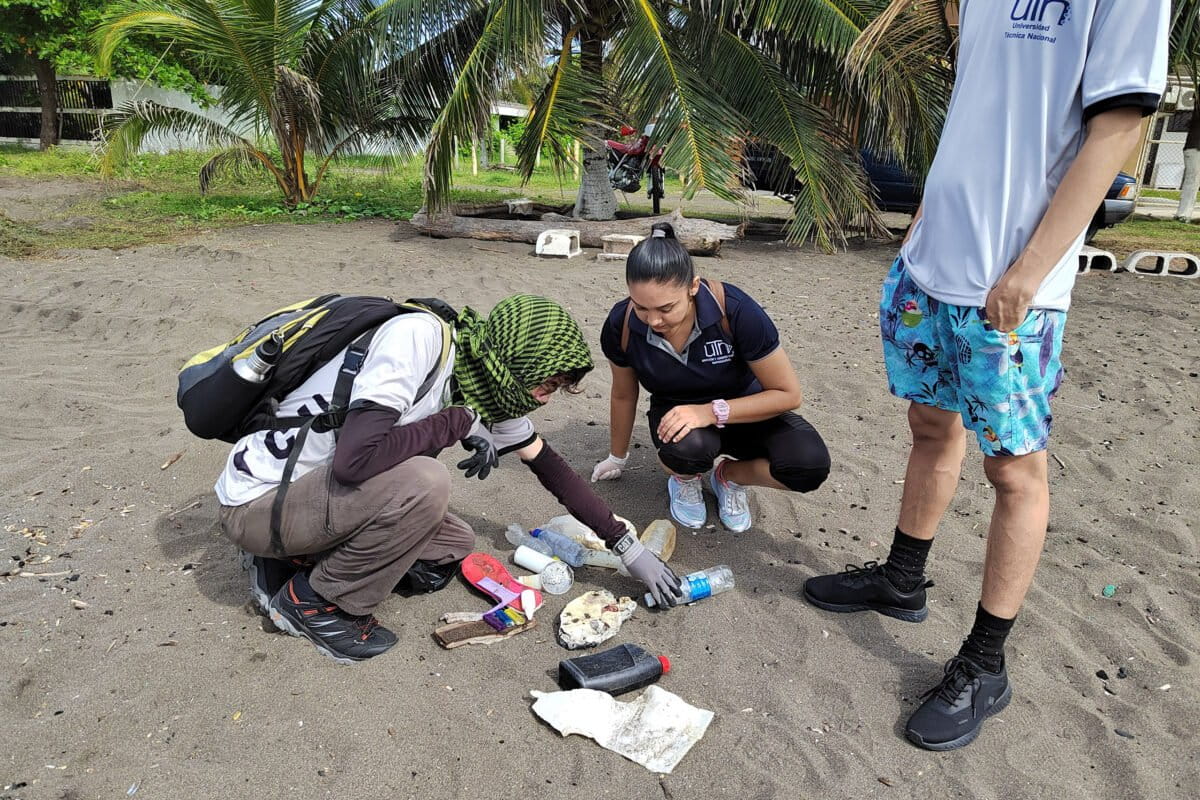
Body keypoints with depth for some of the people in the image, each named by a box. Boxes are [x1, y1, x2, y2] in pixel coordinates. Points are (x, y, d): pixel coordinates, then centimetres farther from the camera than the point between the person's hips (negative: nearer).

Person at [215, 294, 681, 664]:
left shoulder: (490, 394, -2)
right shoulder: (419, 337, -27)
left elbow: (551, 468, 7)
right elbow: (355, 457, -37)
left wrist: (630, 548, 9)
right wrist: (458, 421, -23)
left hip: (316, 491, 8)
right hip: (255, 500, -8)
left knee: (454, 545, 6)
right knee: (424, 483, -29)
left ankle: (300, 557, 13)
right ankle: (312, 600, -5)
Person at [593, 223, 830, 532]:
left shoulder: (733, 309, -30)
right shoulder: (622, 325, -22)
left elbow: (788, 394, -22)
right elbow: (623, 395, -1)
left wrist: (711, 412, -35)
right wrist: (618, 457, 13)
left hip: (743, 410, 0)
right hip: (677, 412, 0)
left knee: (811, 463, -29)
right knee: (686, 447, -38)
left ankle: (730, 476, 5)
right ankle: (685, 480, 3)